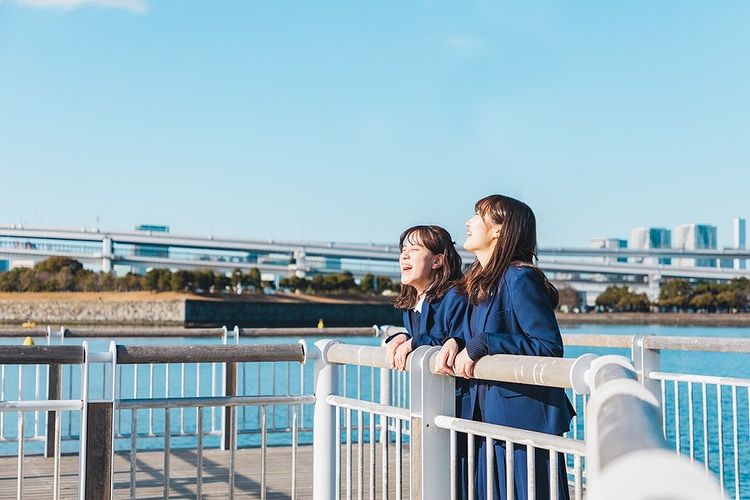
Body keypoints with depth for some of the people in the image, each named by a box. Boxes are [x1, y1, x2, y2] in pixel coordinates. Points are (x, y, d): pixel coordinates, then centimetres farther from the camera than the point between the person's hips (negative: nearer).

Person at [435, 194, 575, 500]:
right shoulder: (481, 281, 12)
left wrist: (481, 345, -22)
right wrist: (455, 342, -4)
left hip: (520, 418, -9)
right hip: (485, 417, 9)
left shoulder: (519, 278, -15)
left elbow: (550, 346, -19)